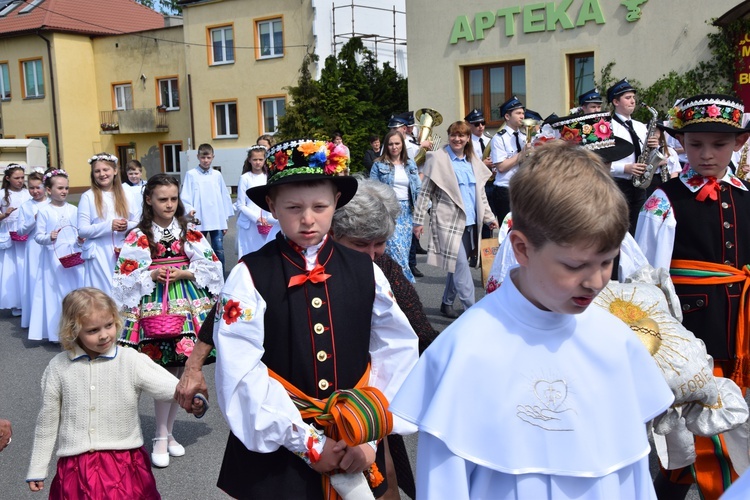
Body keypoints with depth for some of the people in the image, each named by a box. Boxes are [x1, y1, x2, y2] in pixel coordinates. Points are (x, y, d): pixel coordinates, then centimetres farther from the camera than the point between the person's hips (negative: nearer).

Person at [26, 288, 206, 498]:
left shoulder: (132, 362, -10)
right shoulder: (58, 368, -3)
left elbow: (170, 386, -19)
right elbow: (47, 423, 7)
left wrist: (192, 398, -42)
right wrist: (37, 470, 13)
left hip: (125, 463, -1)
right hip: (75, 468, 1)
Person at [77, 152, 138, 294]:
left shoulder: (125, 195, 9)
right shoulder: (88, 197, -1)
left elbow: (138, 223, 11)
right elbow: (82, 231, -5)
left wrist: (127, 226, -11)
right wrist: (108, 226, -17)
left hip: (124, 253, 3)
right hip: (99, 255, -3)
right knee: (103, 293, -2)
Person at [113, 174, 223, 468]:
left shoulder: (190, 233, 6)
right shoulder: (138, 237, 0)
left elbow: (211, 266, 3)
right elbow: (125, 278, -1)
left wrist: (185, 273, -10)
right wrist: (152, 276, -15)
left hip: (188, 306, 3)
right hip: (154, 308, -3)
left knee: (181, 372, 9)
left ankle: (168, 432, 26)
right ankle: (161, 439, 11)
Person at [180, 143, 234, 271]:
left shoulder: (217, 175, 7)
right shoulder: (191, 175, -1)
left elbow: (224, 197, 9)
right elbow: (184, 197, -4)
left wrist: (225, 220, 8)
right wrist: (189, 209, -23)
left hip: (217, 221, 2)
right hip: (199, 221, -2)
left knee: (219, 251, 2)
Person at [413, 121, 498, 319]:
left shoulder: (473, 162, 13)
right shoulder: (438, 158, -3)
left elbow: (480, 193, 19)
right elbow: (425, 192, -4)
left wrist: (488, 217, 14)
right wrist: (419, 220, -6)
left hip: (470, 222, 6)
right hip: (449, 221, -6)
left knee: (456, 265, 11)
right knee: (461, 265, -10)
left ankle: (447, 303, 25)